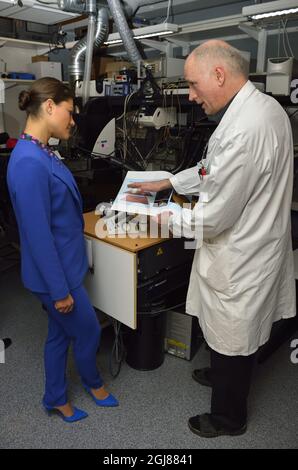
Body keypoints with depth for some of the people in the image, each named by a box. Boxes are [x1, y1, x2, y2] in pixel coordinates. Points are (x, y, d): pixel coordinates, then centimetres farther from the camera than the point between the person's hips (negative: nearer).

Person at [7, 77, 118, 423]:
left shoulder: (41, 153, 4)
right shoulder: (29, 163, -27)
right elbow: (38, 235, -25)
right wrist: (60, 289, -18)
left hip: (63, 264, 9)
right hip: (55, 272, -9)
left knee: (61, 334, 22)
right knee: (88, 331, 15)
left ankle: (56, 399, 43)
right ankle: (93, 381, 46)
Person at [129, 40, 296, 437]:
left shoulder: (244, 129, -31)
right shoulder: (265, 106, 2)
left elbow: (213, 218, -26)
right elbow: (217, 168, 13)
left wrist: (158, 218, -11)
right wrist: (167, 182, 11)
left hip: (239, 259, -9)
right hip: (254, 245, 9)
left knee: (231, 340, 14)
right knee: (232, 335, 30)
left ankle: (228, 418, 40)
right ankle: (222, 376, 56)